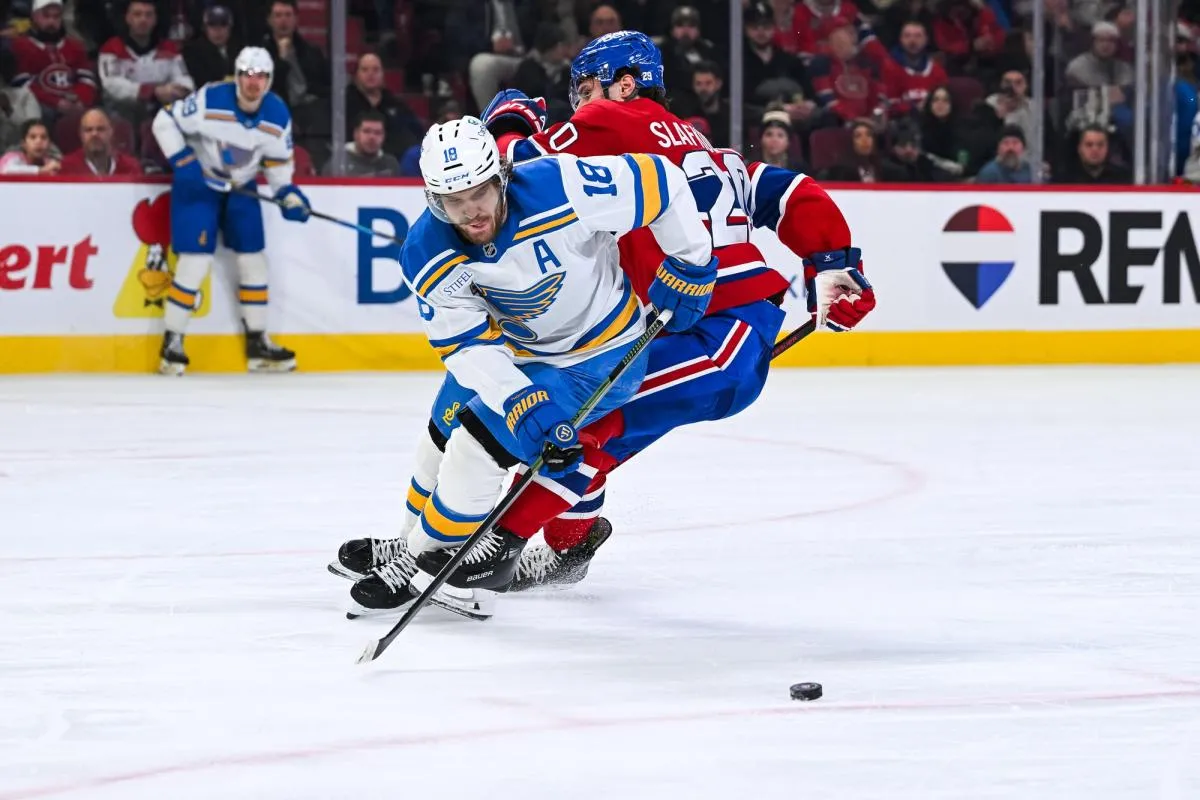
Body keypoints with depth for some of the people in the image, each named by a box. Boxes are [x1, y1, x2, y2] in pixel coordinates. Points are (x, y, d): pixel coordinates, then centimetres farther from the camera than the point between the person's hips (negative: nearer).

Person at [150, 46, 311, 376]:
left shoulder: (278, 115, -11)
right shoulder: (210, 100, -25)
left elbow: (278, 162, 1)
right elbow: (165, 122, -17)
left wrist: (289, 195, -14)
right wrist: (183, 162, -24)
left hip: (241, 187, 5)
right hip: (197, 184, -5)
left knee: (253, 260, 6)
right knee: (195, 263, -13)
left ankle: (257, 343, 17)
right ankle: (171, 345, -4)